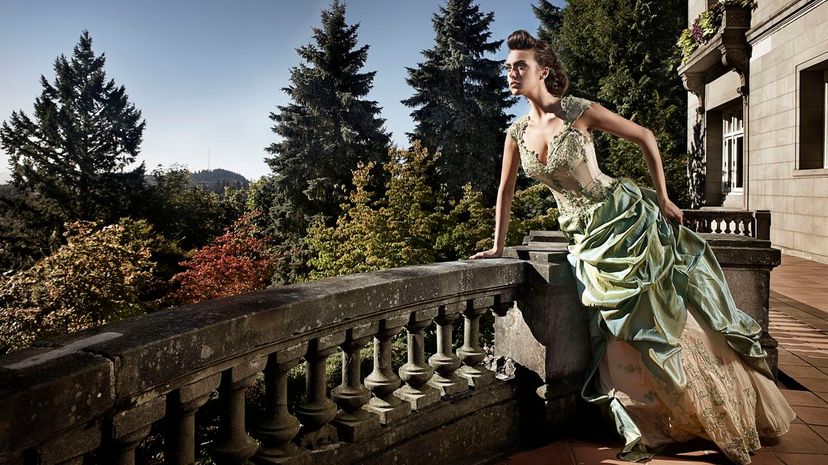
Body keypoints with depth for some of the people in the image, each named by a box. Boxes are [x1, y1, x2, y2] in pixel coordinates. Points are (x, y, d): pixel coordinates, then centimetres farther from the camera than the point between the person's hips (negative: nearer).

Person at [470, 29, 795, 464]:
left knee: (675, 314, -1)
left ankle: (735, 416, 18)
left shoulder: (579, 111, -11)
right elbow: (505, 189, 13)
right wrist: (498, 245, 14)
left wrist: (663, 199, -6)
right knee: (618, 330, 6)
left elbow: (645, 137, -4)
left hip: (625, 220, -4)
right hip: (588, 238, 5)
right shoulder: (517, 132, 3)